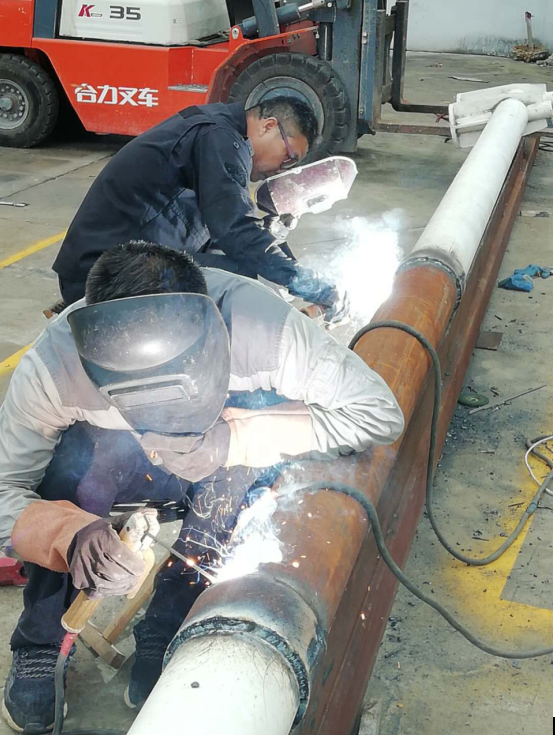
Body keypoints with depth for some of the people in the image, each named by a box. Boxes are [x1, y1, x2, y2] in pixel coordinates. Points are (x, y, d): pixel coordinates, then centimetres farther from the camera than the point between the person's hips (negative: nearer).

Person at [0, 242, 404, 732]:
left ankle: (163, 636, -16)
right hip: (122, 469, 0)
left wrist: (235, 440, -41)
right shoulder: (55, 363, -35)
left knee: (263, 409, -33)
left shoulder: (258, 322, -38)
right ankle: (41, 646, -8)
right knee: (77, 451, -32)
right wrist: (70, 533, -51)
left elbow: (380, 413, -34)